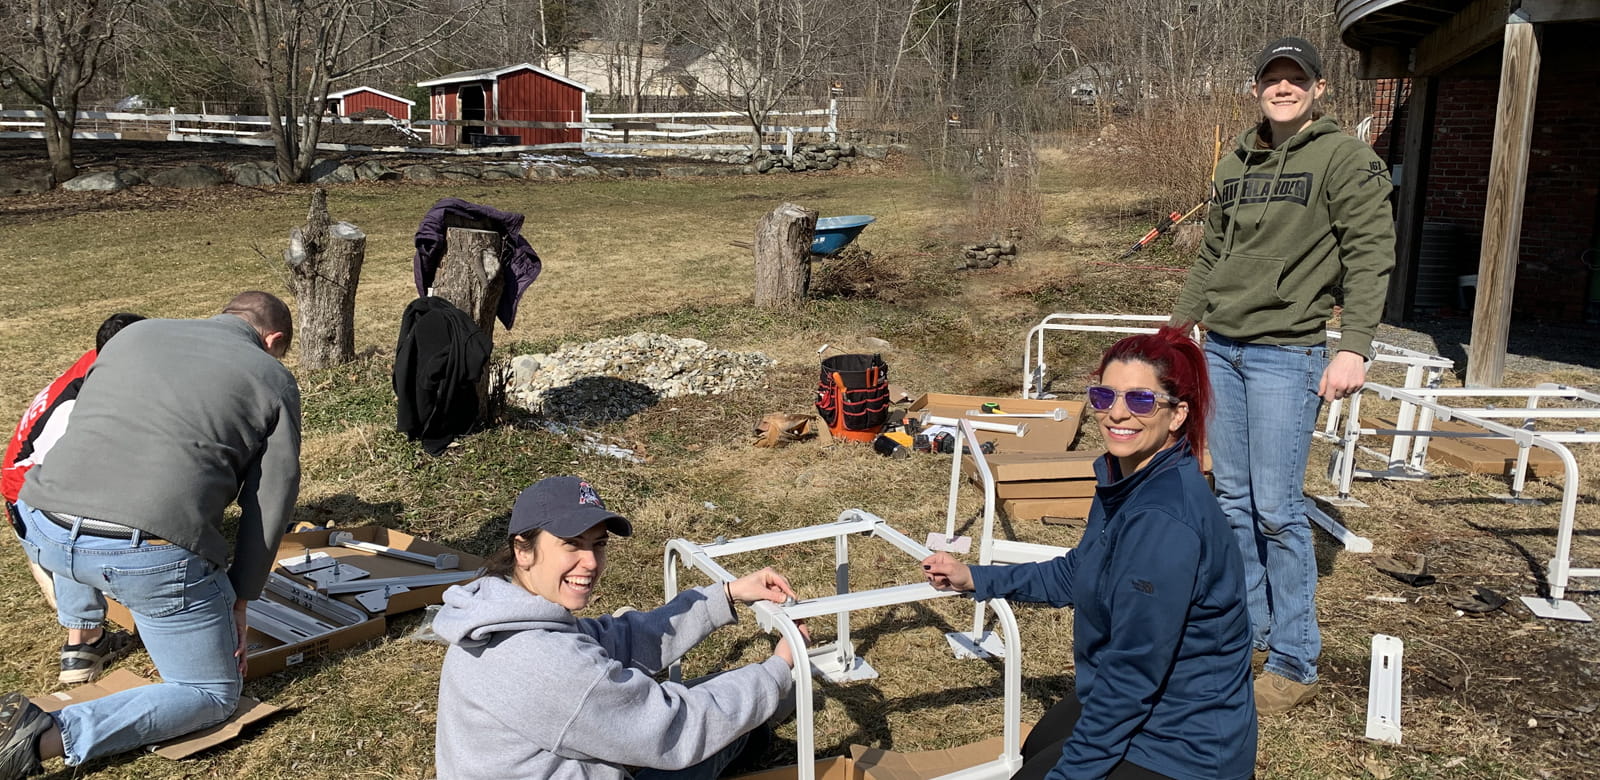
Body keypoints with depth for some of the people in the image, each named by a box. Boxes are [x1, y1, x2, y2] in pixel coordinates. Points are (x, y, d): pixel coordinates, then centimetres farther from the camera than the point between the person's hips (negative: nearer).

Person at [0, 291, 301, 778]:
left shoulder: (134, 333, 21)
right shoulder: (273, 379, 10)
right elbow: (270, 502, 8)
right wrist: (239, 599, 17)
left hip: (43, 534, 6)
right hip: (154, 555, -5)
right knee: (214, 696, 12)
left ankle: (79, 635, 44)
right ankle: (50, 738, -4)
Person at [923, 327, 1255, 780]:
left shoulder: (1164, 521, -32)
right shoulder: (1124, 479, -2)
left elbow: (1133, 673, -28)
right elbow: (1077, 574, 15)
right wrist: (976, 579, 13)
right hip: (1126, 702, 10)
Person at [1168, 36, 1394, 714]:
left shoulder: (1344, 158, -4)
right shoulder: (1236, 166, 14)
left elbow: (1371, 255, -9)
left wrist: (1355, 348, -17)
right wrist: (1180, 325, 20)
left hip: (1286, 353, -6)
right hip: (1220, 348, 6)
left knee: (1277, 508, -6)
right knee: (1232, 497, 10)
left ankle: (1295, 663, 6)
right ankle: (1247, 631, 24)